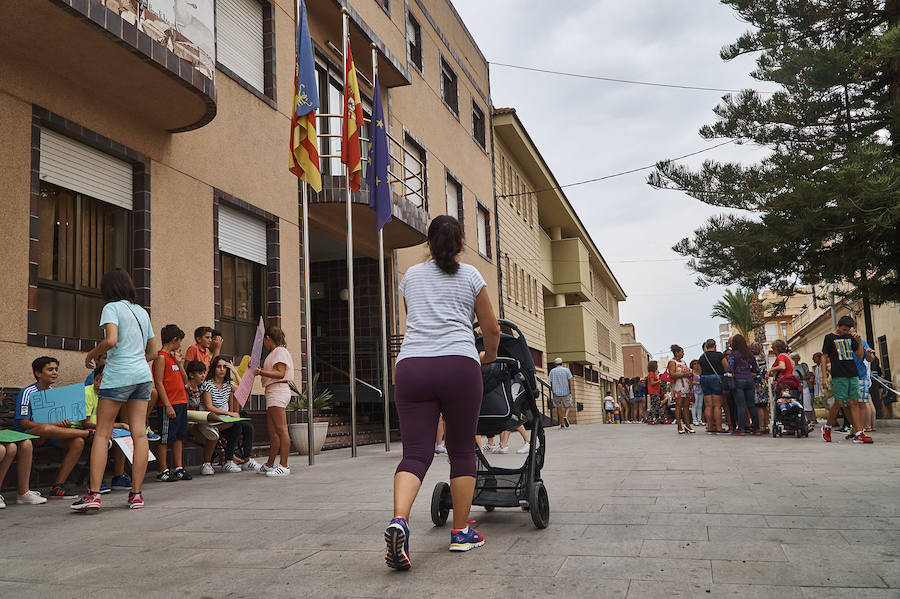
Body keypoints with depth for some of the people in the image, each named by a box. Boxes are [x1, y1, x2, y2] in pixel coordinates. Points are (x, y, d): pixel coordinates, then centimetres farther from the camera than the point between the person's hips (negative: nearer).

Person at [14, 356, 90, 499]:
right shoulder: (27, 393, -8)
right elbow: (24, 423, -16)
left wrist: (65, 424, -10)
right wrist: (55, 424, -23)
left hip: (48, 438, 7)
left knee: (78, 442, -21)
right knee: (46, 429, -41)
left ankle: (57, 486, -19)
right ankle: (89, 433, -20)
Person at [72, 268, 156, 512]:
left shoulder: (112, 307, -1)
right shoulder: (142, 312, 18)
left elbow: (111, 340, -17)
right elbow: (153, 352, 20)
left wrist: (91, 354, -1)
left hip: (118, 375, -6)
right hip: (143, 375, 6)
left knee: (102, 434, -1)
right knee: (139, 433, 1)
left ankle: (93, 494, -5)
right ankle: (136, 494, 3)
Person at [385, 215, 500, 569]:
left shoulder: (411, 276, 21)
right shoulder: (470, 277, 14)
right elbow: (491, 330, 18)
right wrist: (488, 357, 37)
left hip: (411, 366, 2)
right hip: (459, 365, -2)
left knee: (415, 453, 0)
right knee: (462, 450, 10)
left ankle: (399, 520, -22)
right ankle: (461, 532, 15)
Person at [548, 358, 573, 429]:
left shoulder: (552, 371, 1)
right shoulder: (566, 370, -1)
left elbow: (551, 383, 1)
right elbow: (569, 381, -4)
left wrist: (552, 390, 15)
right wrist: (570, 390, 4)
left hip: (556, 392, 1)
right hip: (566, 391, -1)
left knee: (559, 408, 7)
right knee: (567, 406, 13)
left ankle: (562, 425, 5)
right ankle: (566, 416, -16)